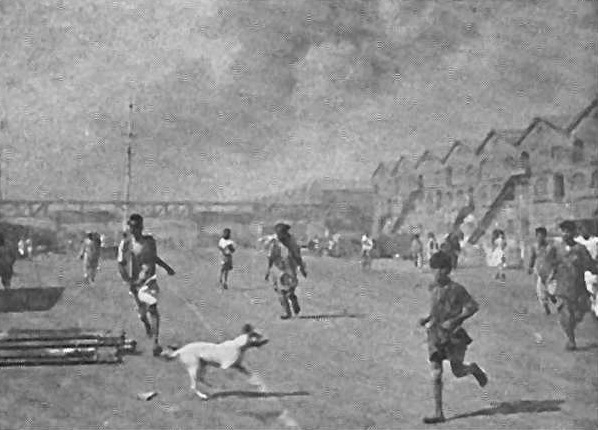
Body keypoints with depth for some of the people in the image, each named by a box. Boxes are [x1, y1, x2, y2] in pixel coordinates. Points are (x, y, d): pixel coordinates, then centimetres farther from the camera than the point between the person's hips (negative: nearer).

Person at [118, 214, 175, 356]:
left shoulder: (150, 240, 3)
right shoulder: (126, 243, -8)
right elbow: (121, 265, -9)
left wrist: (166, 267, 16)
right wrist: (129, 281, -19)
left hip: (150, 280, 1)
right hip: (135, 282, -1)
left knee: (153, 308, -17)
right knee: (142, 313, 10)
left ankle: (156, 342, -18)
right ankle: (147, 325, 48)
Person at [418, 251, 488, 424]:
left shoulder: (457, 289, -10)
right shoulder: (433, 289, 7)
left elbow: (473, 306, -10)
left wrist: (454, 320, -18)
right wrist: (427, 319, 5)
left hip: (452, 334, -5)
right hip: (435, 335, 5)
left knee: (458, 372, 1)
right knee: (436, 374, -1)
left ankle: (474, 369, 38)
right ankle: (438, 413, 3)